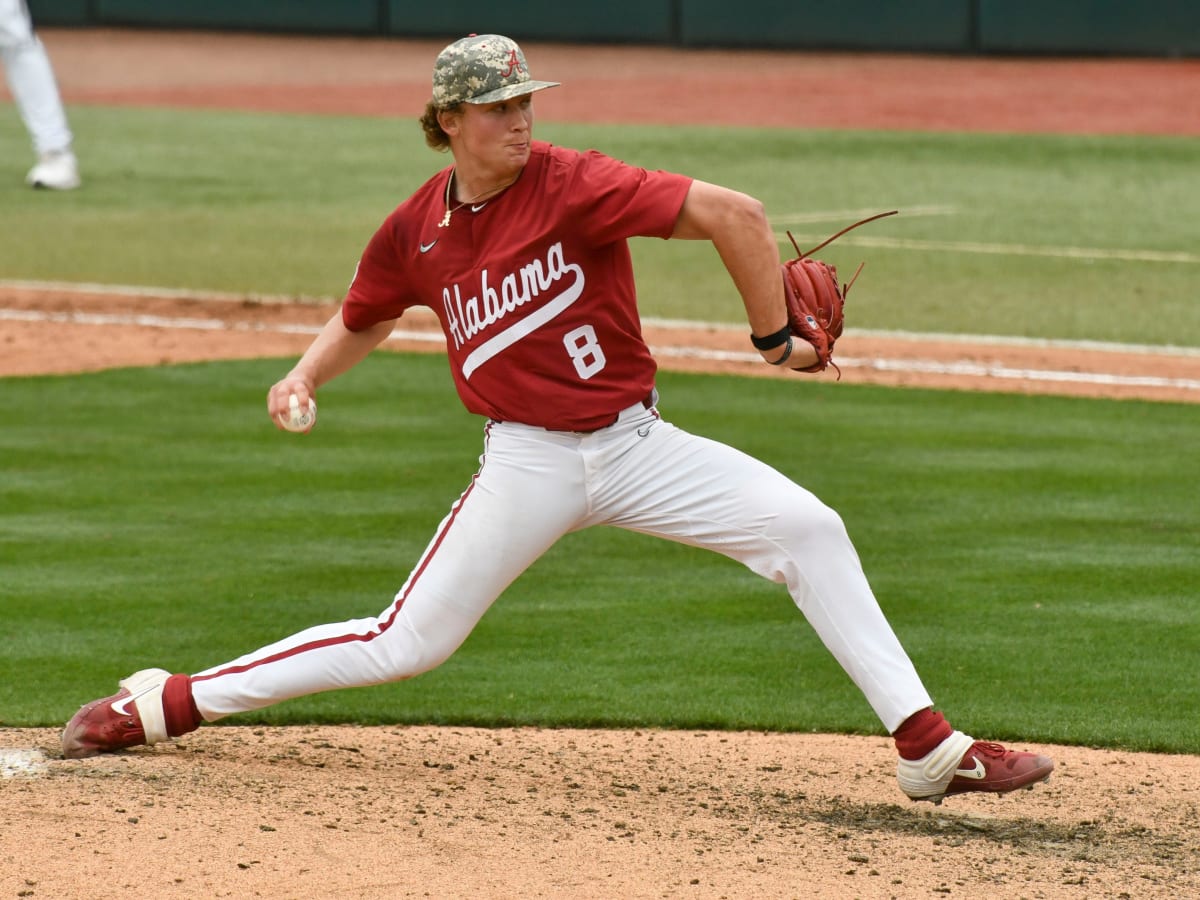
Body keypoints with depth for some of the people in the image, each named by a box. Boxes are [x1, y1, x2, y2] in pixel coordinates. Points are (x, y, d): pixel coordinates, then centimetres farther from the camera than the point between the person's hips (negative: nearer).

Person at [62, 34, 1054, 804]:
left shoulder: (574, 185, -15)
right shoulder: (414, 232, -2)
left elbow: (733, 214, -19)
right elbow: (362, 319, 18)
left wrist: (777, 335, -14)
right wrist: (305, 376, -1)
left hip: (638, 444, 0)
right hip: (527, 465, 0)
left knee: (810, 530, -17)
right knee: (406, 643, -3)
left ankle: (927, 748, -13)